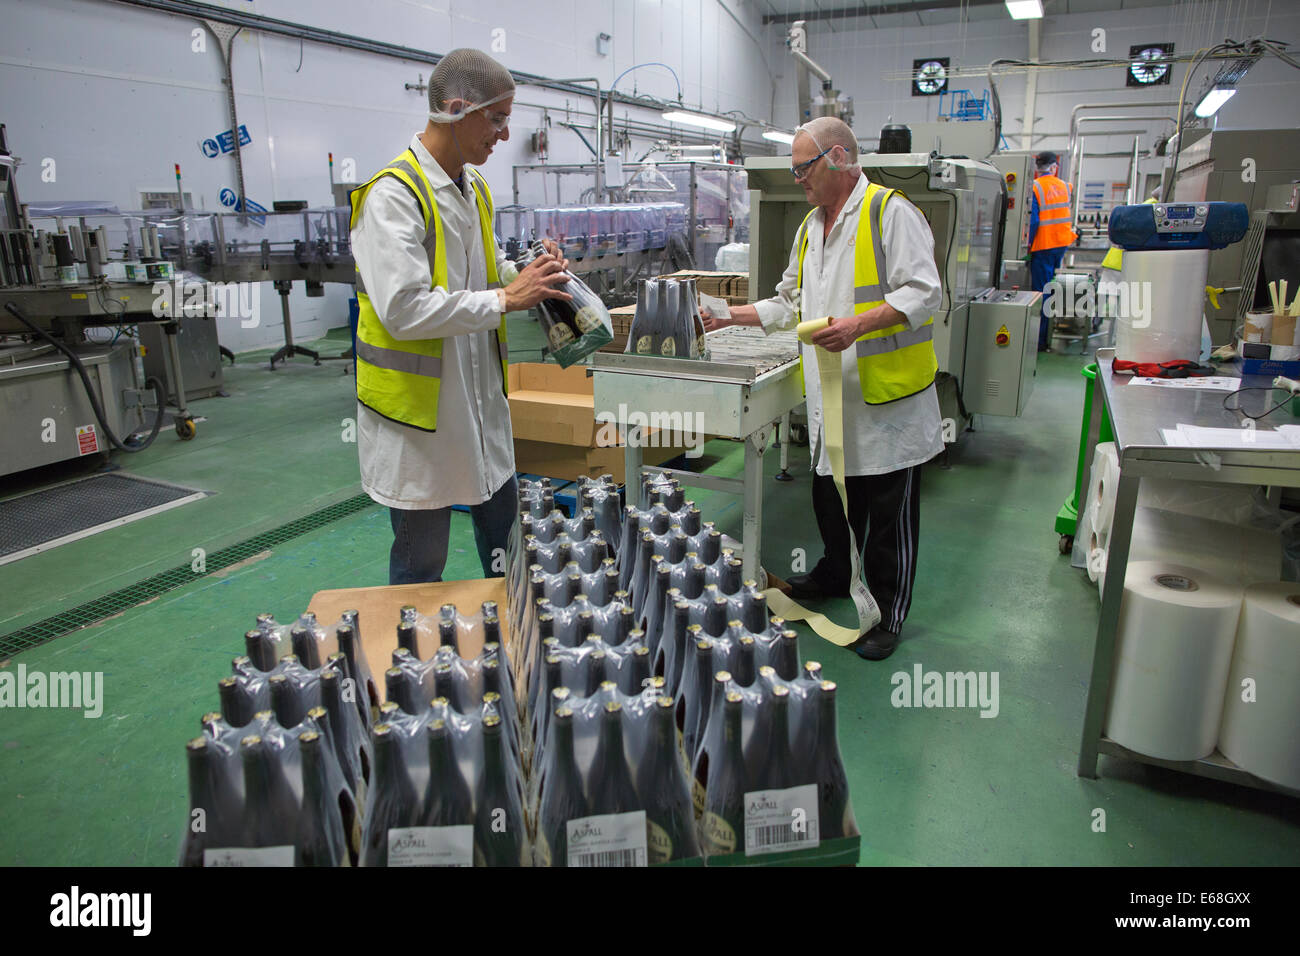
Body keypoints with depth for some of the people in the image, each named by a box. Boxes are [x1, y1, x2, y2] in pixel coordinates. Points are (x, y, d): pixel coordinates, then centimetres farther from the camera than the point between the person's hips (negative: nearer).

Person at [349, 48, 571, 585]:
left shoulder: (475, 187, 10)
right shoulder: (392, 194, -18)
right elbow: (403, 309, -27)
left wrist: (528, 274, 3)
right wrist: (506, 299, -21)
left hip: (479, 396, 8)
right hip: (418, 406, -8)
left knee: (502, 517, 21)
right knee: (421, 563, 6)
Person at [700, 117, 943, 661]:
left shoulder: (890, 212, -10)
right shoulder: (811, 225, 16)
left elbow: (921, 293, -17)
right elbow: (791, 303, 24)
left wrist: (859, 323, -30)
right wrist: (734, 316, 15)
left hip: (886, 395, -8)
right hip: (830, 395, 8)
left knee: (888, 513, 3)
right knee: (829, 495, 21)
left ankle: (889, 613, 17)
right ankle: (835, 574, 43)